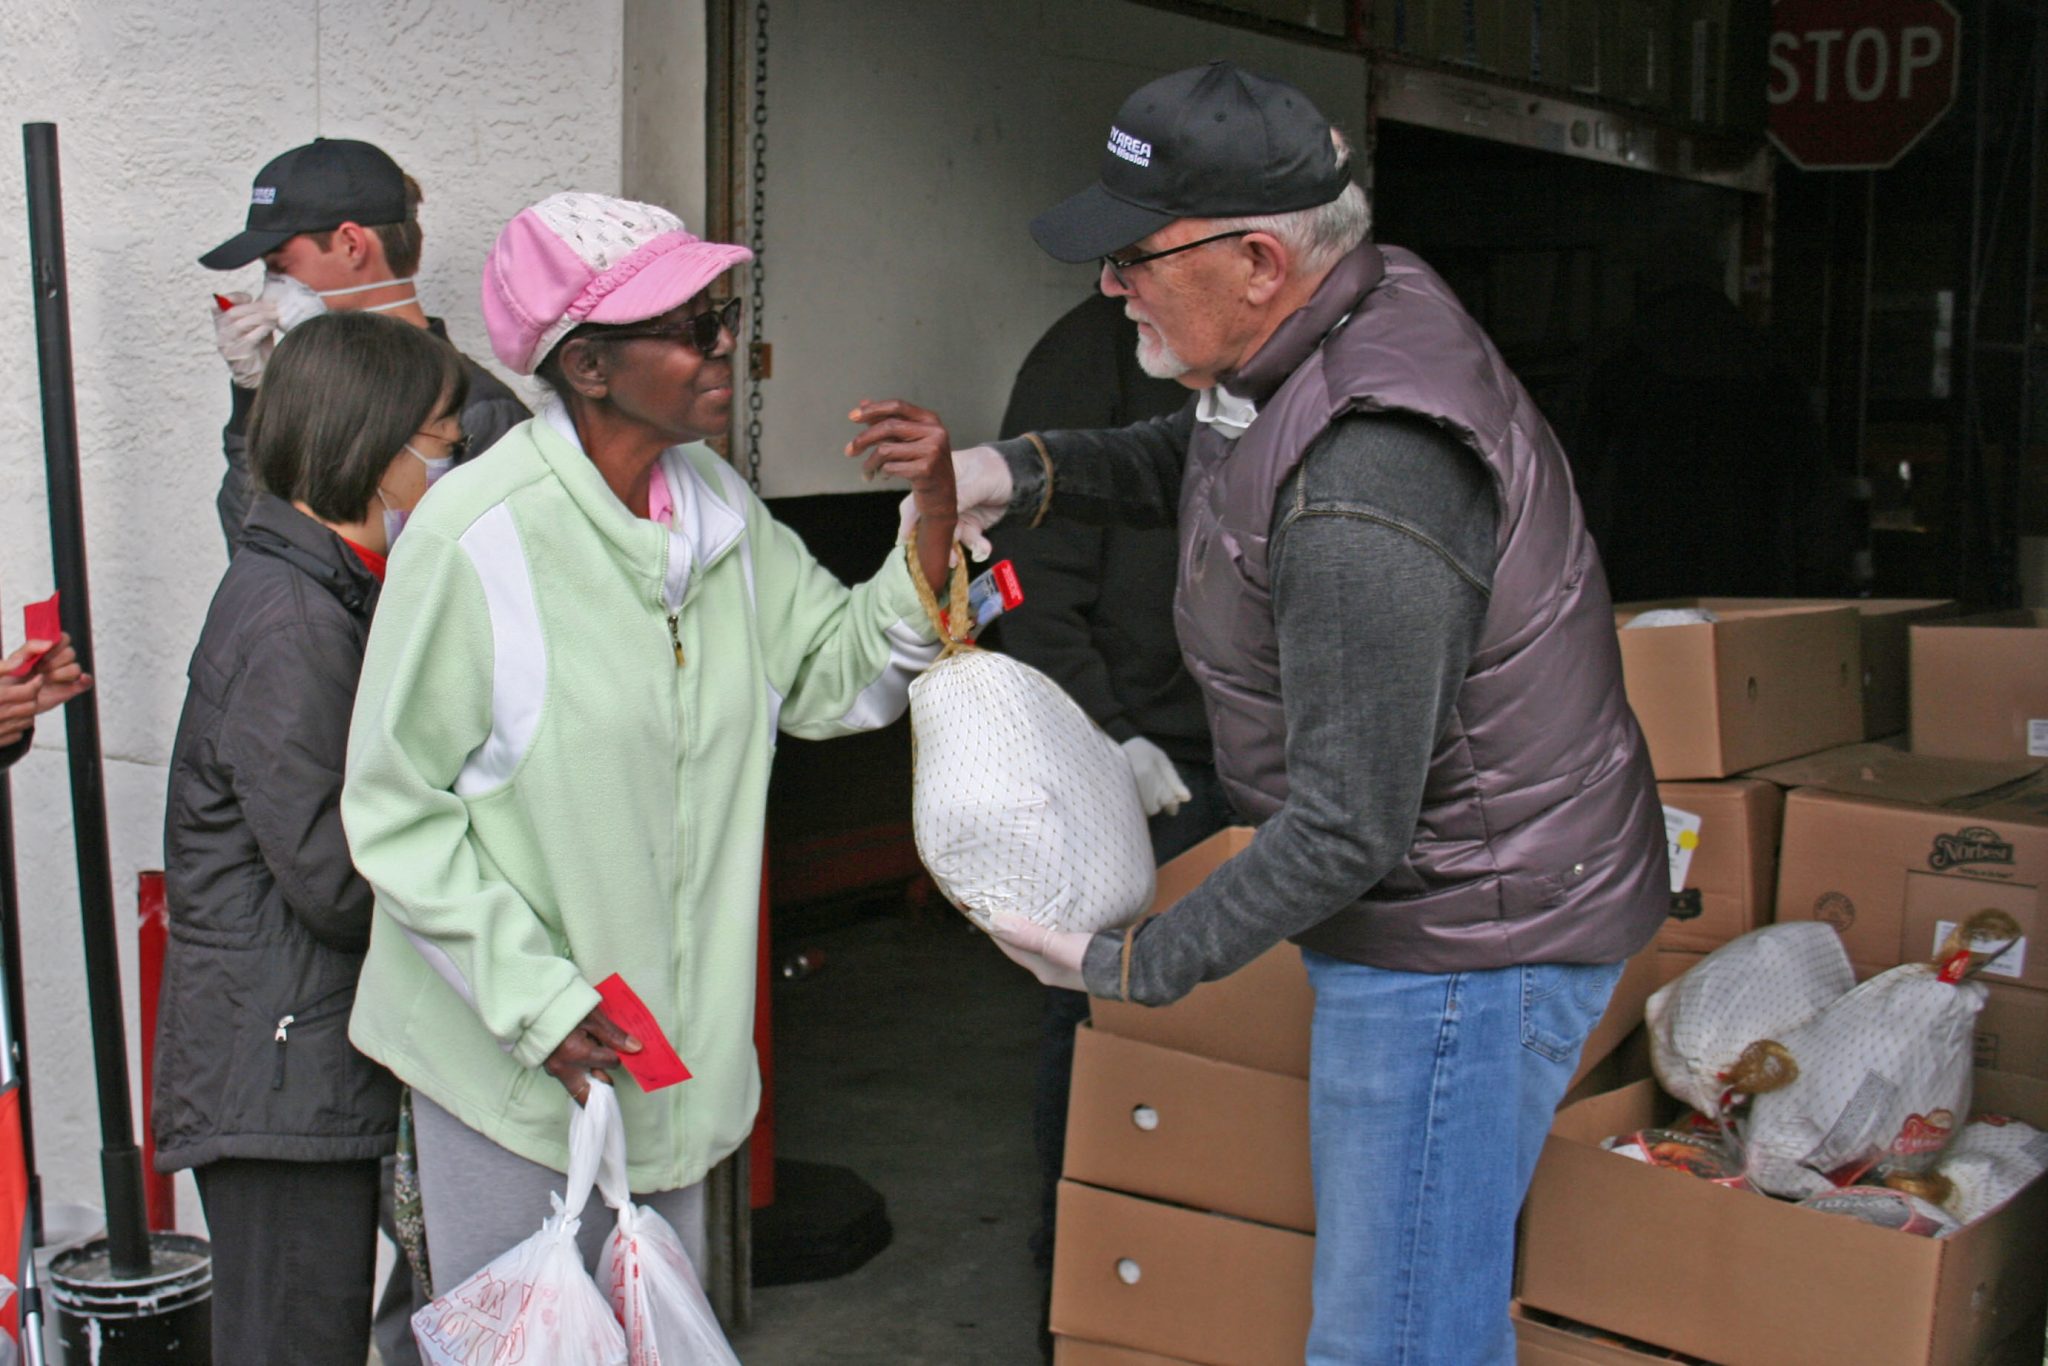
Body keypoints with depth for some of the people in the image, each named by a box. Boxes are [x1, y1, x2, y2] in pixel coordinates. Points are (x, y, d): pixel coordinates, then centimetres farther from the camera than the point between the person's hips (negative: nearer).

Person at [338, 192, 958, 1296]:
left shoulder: (718, 506, 1)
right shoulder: (477, 536, -19)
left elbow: (839, 677, 5)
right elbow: (394, 811, -14)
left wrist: (934, 521, -10)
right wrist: (534, 998, -19)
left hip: (679, 1040, 6)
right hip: (511, 1051, -6)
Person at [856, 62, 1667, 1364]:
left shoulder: (1362, 501, -32)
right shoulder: (1368, 302, 0)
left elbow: (1348, 831, -27)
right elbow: (1197, 460, 20)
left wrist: (1139, 963, -15)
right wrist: (1024, 469, 2)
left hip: (1464, 945, -10)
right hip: (1447, 905, 10)